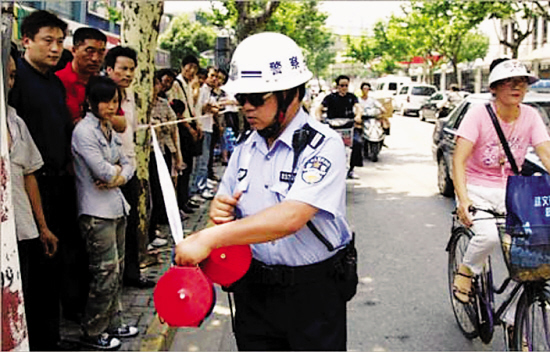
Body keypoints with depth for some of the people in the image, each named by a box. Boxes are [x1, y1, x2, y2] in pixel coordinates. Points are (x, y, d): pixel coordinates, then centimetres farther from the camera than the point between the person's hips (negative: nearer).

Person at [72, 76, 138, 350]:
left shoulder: (109, 129, 13)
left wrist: (119, 176, -8)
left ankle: (113, 324, 27)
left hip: (116, 206, 8)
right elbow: (102, 170, -19)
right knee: (106, 274, -3)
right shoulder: (84, 131, -12)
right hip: (96, 212, -8)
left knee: (116, 271, 14)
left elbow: (128, 165, 11)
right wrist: (116, 170, 1)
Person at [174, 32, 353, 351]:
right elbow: (226, 202, 13)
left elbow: (290, 217, -30)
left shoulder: (323, 145, -16)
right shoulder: (246, 147, 5)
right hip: (254, 290, 5)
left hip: (312, 293, -5)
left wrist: (209, 238, -32)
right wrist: (219, 210, -13)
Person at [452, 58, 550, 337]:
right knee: (489, 236, -32)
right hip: (477, 190, -3)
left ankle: (514, 320, 7)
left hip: (510, 192, 4)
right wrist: (462, 199, -36)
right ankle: (466, 270, 2)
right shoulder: (478, 115, -14)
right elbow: (459, 160, -21)